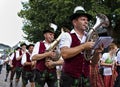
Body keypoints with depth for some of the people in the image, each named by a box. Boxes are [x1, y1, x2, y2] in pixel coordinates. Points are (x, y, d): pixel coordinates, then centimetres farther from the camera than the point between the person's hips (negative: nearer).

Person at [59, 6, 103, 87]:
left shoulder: (90, 38, 9)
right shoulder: (67, 36, -4)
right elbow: (65, 54, -20)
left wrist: (97, 52, -9)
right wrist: (84, 46, -19)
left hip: (86, 78, 4)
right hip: (70, 78, -4)